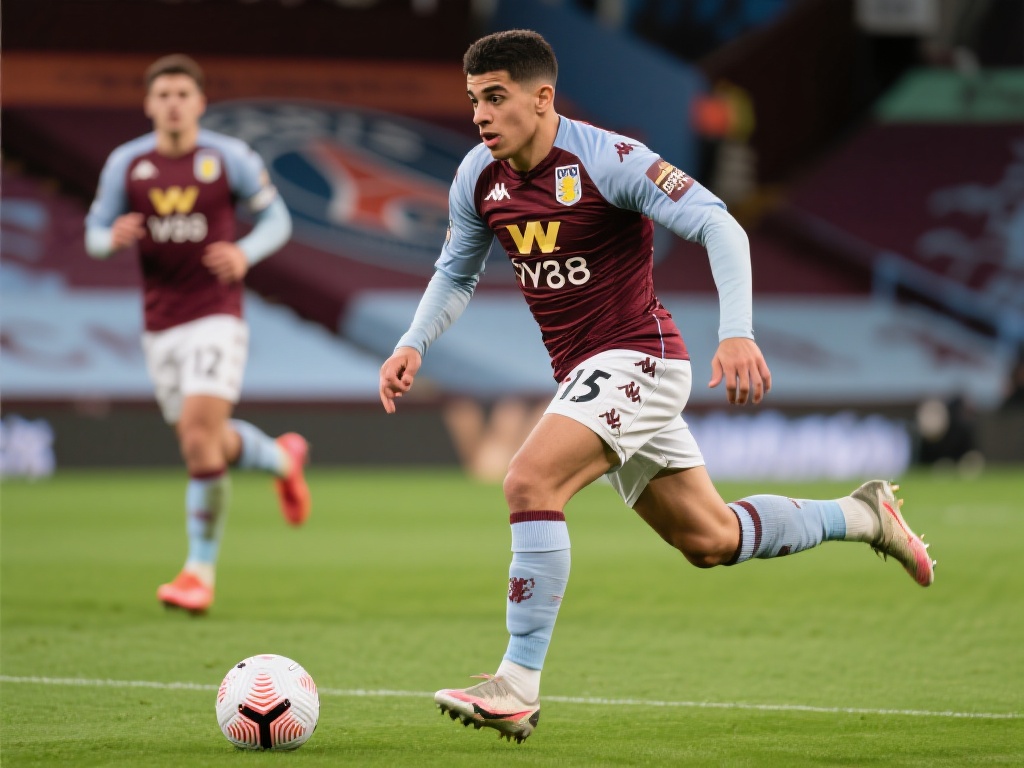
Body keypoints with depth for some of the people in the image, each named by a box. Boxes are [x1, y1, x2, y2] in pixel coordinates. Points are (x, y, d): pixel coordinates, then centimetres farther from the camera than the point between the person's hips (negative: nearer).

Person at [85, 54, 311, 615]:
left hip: (217, 318, -4)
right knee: (206, 442, 12)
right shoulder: (126, 164, 3)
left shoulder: (230, 158, -3)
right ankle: (281, 458, 46)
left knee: (200, 436, -18)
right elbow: (94, 233, 8)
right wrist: (113, 237, -17)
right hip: (160, 326, 4)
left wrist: (246, 253, -15)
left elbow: (276, 218, 6)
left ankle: (201, 571, -10)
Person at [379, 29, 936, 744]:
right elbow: (456, 274, 18)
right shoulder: (479, 178, 2)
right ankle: (862, 516, 36)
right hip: (584, 374, 8)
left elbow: (720, 226, -22)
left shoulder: (607, 159, -19)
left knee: (530, 482, -25)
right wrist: (413, 345, 1)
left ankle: (517, 687, -21)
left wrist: (738, 334, -33)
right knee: (710, 539, 14)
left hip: (636, 358, -8)